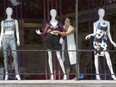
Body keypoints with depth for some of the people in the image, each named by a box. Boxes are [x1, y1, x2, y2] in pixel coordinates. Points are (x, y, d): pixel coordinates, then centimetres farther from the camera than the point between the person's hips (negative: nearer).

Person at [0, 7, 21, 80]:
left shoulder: (15, 21, 9)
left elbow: (17, 31, 3)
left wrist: (18, 40, -10)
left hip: (12, 39, -1)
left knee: (15, 56, -14)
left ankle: (17, 74, -16)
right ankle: (6, 74, 3)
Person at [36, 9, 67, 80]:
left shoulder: (59, 24, 12)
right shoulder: (48, 24, 11)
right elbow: (44, 33, 10)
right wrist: (39, 33, -8)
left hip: (56, 41, -1)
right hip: (49, 40, 1)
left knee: (59, 57, -6)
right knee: (50, 57, -2)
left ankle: (65, 74, -5)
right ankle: (52, 74, 0)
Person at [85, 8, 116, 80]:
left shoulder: (107, 23, 17)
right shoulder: (95, 23, 15)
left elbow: (108, 33, 15)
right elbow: (95, 33, 12)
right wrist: (90, 35, -7)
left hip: (104, 41, 0)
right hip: (97, 41, 0)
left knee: (107, 56, -14)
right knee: (96, 56, -3)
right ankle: (97, 74, -1)